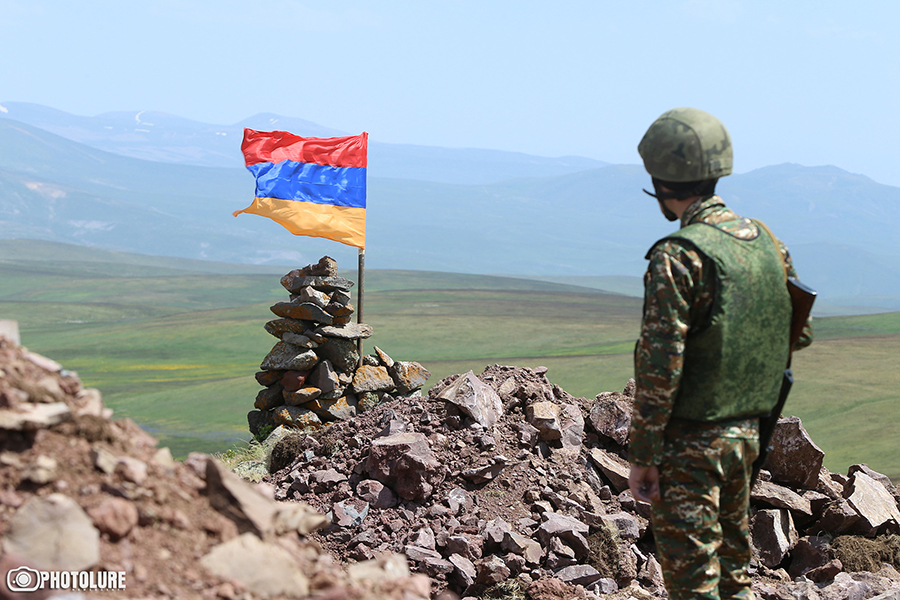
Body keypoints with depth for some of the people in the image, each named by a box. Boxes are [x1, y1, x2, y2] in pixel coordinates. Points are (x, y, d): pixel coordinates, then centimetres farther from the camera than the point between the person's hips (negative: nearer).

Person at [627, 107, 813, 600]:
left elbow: (659, 369, -19)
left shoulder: (677, 258, -19)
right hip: (747, 433, 7)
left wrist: (641, 455, -14)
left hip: (689, 440, -7)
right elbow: (798, 334, 13)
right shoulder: (767, 242, 3)